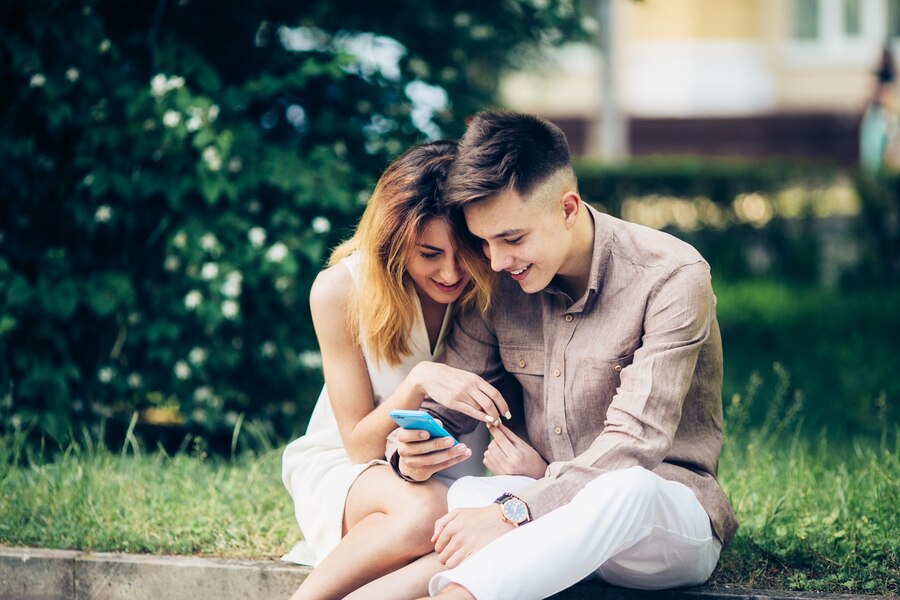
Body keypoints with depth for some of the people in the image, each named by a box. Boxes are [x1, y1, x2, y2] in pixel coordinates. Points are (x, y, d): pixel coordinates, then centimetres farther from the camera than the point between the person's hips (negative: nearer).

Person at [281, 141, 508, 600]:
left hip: (453, 474, 2)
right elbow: (360, 446, -11)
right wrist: (419, 382, -29)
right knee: (425, 511, -37)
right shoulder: (341, 290, -14)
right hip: (345, 470, -2)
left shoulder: (493, 289, -10)